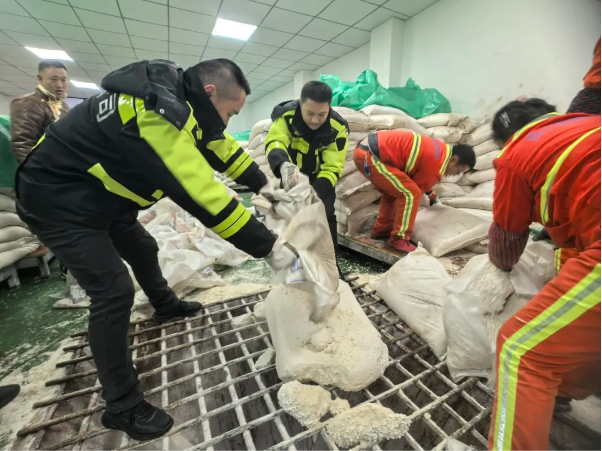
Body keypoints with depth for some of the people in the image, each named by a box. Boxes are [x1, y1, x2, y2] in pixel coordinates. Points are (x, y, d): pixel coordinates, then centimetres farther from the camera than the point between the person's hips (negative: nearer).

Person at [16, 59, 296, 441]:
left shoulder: (178, 98, -2)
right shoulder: (157, 113, -33)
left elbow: (222, 147, 7)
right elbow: (205, 196, -39)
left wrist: (264, 185, 1)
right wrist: (268, 247, -33)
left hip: (100, 195, 10)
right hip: (57, 199, -10)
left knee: (143, 249, 21)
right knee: (114, 291, -14)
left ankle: (166, 306, 47)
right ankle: (123, 406, 3)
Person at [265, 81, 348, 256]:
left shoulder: (337, 127, -27)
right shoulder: (286, 115, -27)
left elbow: (332, 168, -29)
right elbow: (274, 142, -43)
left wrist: (315, 193, -45)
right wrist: (283, 165, -66)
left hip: (320, 177, -1)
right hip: (292, 175, 1)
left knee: (325, 216, -9)